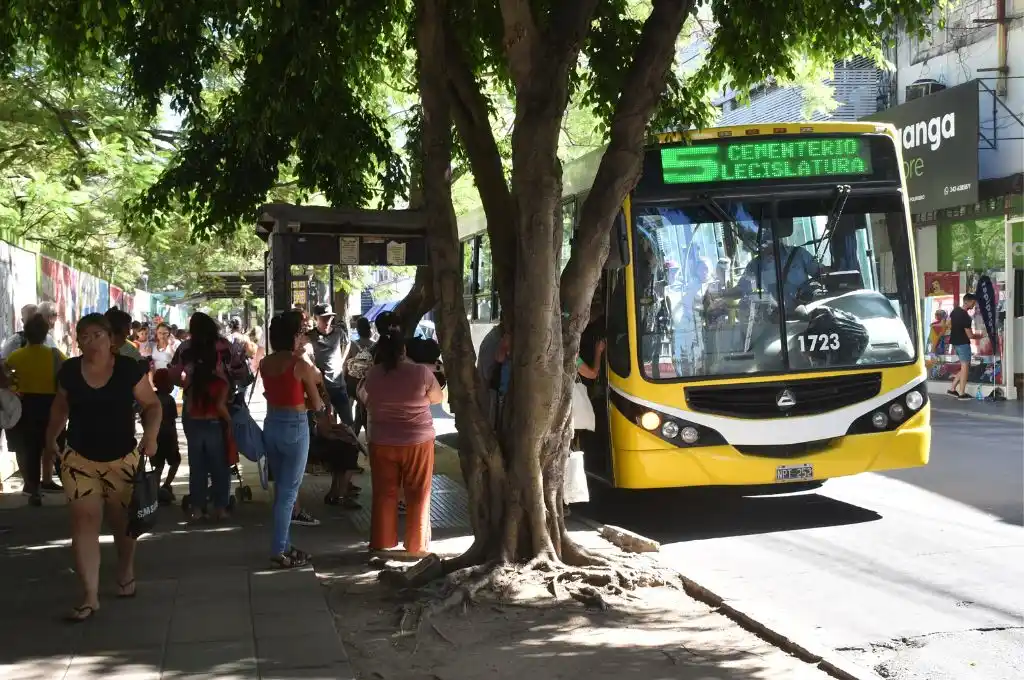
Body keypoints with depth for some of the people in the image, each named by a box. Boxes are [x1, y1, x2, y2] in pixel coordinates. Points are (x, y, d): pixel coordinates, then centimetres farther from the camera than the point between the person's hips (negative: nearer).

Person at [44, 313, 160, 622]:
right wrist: (50, 439, 13)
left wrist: (150, 435, -21)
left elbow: (151, 404, -6)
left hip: (122, 459, -1)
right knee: (84, 522, -6)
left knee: (123, 521, 14)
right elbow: (61, 406, 13)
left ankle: (126, 574, 41)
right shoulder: (69, 371, -3)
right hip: (79, 459, 1)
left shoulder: (129, 369, -11)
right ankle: (90, 596, -3)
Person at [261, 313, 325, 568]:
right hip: (294, 427, -6)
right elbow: (316, 405, -6)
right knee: (288, 491, 0)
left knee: (280, 488, 17)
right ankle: (279, 551, 1)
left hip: (272, 425, 6)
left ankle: (284, 544, 24)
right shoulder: (300, 366, -15)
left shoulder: (265, 364, 2)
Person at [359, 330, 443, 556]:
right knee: (418, 494, 9)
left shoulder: (373, 375, -7)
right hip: (418, 441, -2)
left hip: (382, 442, 2)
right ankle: (416, 545, 15)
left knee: (384, 493, 12)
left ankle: (381, 543, 16)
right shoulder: (421, 372, -14)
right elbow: (437, 398, 2)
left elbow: (365, 400, 11)